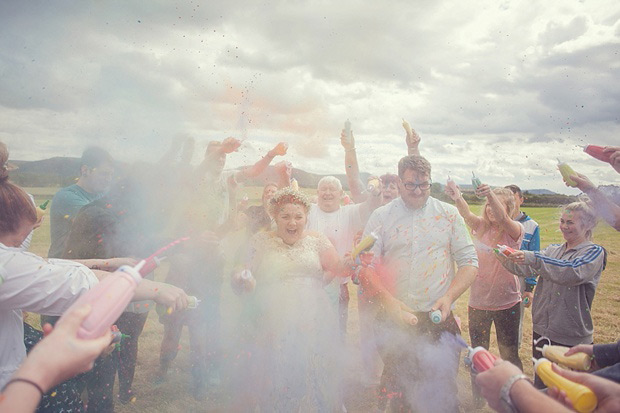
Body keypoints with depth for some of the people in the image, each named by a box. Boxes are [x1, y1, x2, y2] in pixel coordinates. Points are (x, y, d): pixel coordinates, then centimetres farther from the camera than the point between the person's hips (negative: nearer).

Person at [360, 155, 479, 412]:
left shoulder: (449, 214, 6)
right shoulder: (381, 217, 3)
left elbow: (469, 261, 5)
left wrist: (449, 297, -10)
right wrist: (388, 300, -15)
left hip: (439, 320, 0)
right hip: (394, 321, 0)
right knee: (397, 392, 10)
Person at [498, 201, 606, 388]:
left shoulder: (594, 252, -7)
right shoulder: (553, 250, 10)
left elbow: (573, 272, -28)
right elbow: (525, 268, -3)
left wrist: (533, 258, -36)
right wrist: (505, 258, -23)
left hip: (573, 336, -5)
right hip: (542, 329, 5)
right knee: (540, 384, 17)